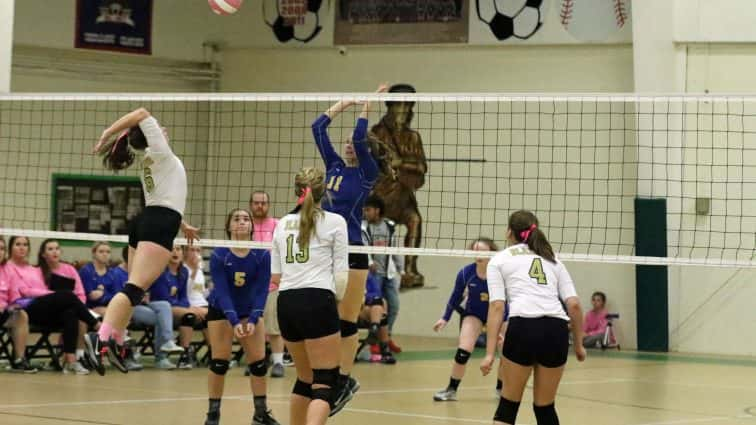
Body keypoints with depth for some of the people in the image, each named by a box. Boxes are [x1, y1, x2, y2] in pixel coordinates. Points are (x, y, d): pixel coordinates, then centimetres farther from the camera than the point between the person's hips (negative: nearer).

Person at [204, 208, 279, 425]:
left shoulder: (262, 255, -17)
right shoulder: (219, 256, -21)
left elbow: (261, 291, -18)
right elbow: (222, 292, -24)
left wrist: (253, 320, -31)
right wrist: (234, 322, -35)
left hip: (250, 310, 2)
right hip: (221, 311, -2)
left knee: (258, 362, -3)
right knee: (219, 362, -6)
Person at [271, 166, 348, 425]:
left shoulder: (283, 223, 14)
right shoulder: (334, 222, 0)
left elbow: (275, 277, 16)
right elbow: (341, 274, -1)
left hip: (286, 304, 6)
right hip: (318, 302, -6)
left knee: (305, 378, 22)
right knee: (325, 383, -7)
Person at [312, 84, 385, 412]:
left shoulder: (366, 174, -2)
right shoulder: (334, 166, 13)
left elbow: (360, 139, -16)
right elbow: (318, 128, 11)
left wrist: (367, 106, -8)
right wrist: (346, 104, 13)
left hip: (352, 251, -6)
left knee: (346, 320, -1)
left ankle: (346, 379, 7)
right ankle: (338, 377, 12)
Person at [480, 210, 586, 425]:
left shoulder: (499, 260, 16)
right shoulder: (552, 260, 25)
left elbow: (497, 307, 2)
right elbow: (574, 305, 13)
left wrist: (490, 353, -2)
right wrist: (579, 344, 21)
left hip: (523, 328, -3)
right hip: (557, 330, 3)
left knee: (508, 405, 12)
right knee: (545, 407, 16)